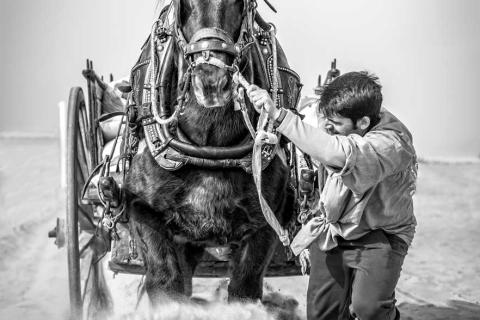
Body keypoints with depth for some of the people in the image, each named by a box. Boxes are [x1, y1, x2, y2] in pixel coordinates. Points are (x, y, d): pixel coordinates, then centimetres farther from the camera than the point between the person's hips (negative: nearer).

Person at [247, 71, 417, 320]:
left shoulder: (392, 143, -32)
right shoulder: (338, 125, -10)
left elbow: (338, 154, -51)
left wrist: (278, 115, -52)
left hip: (379, 235, -6)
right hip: (331, 229, 6)